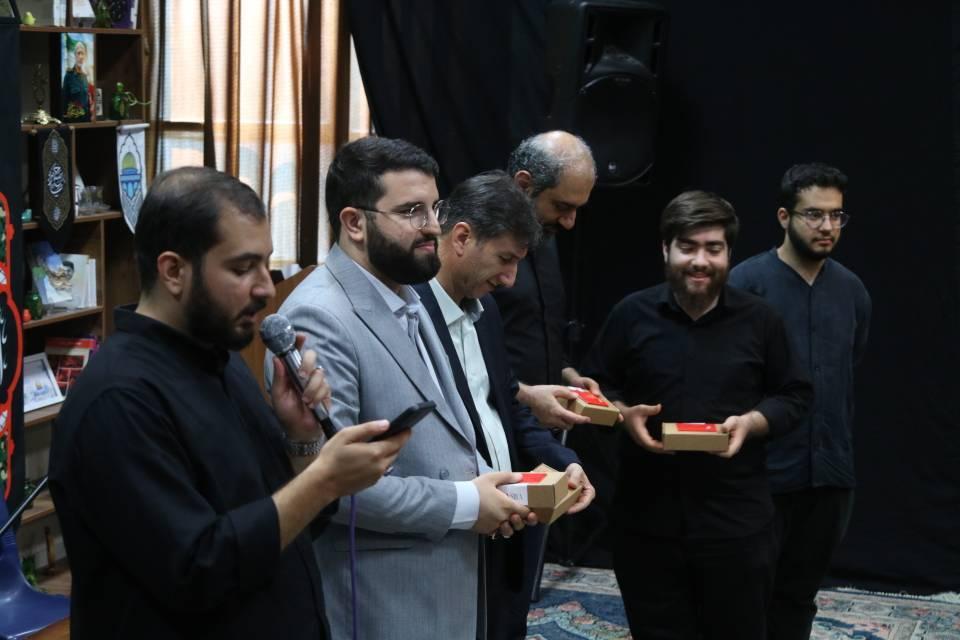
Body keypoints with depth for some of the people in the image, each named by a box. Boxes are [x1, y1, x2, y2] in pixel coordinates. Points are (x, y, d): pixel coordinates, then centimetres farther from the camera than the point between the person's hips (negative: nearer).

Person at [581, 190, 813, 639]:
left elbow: (795, 396, 8)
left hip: (736, 521, 0)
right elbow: (594, 388, 9)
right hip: (648, 518, 0)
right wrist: (623, 414, -12)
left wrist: (752, 422, -12)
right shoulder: (631, 314, 1)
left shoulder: (759, 319, 2)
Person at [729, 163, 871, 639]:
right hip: (763, 469, -4)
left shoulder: (853, 291, 7)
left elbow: (851, 370, 15)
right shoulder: (746, 282, -9)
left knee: (800, 593, 14)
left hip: (831, 470, 5)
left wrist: (840, 448, 14)